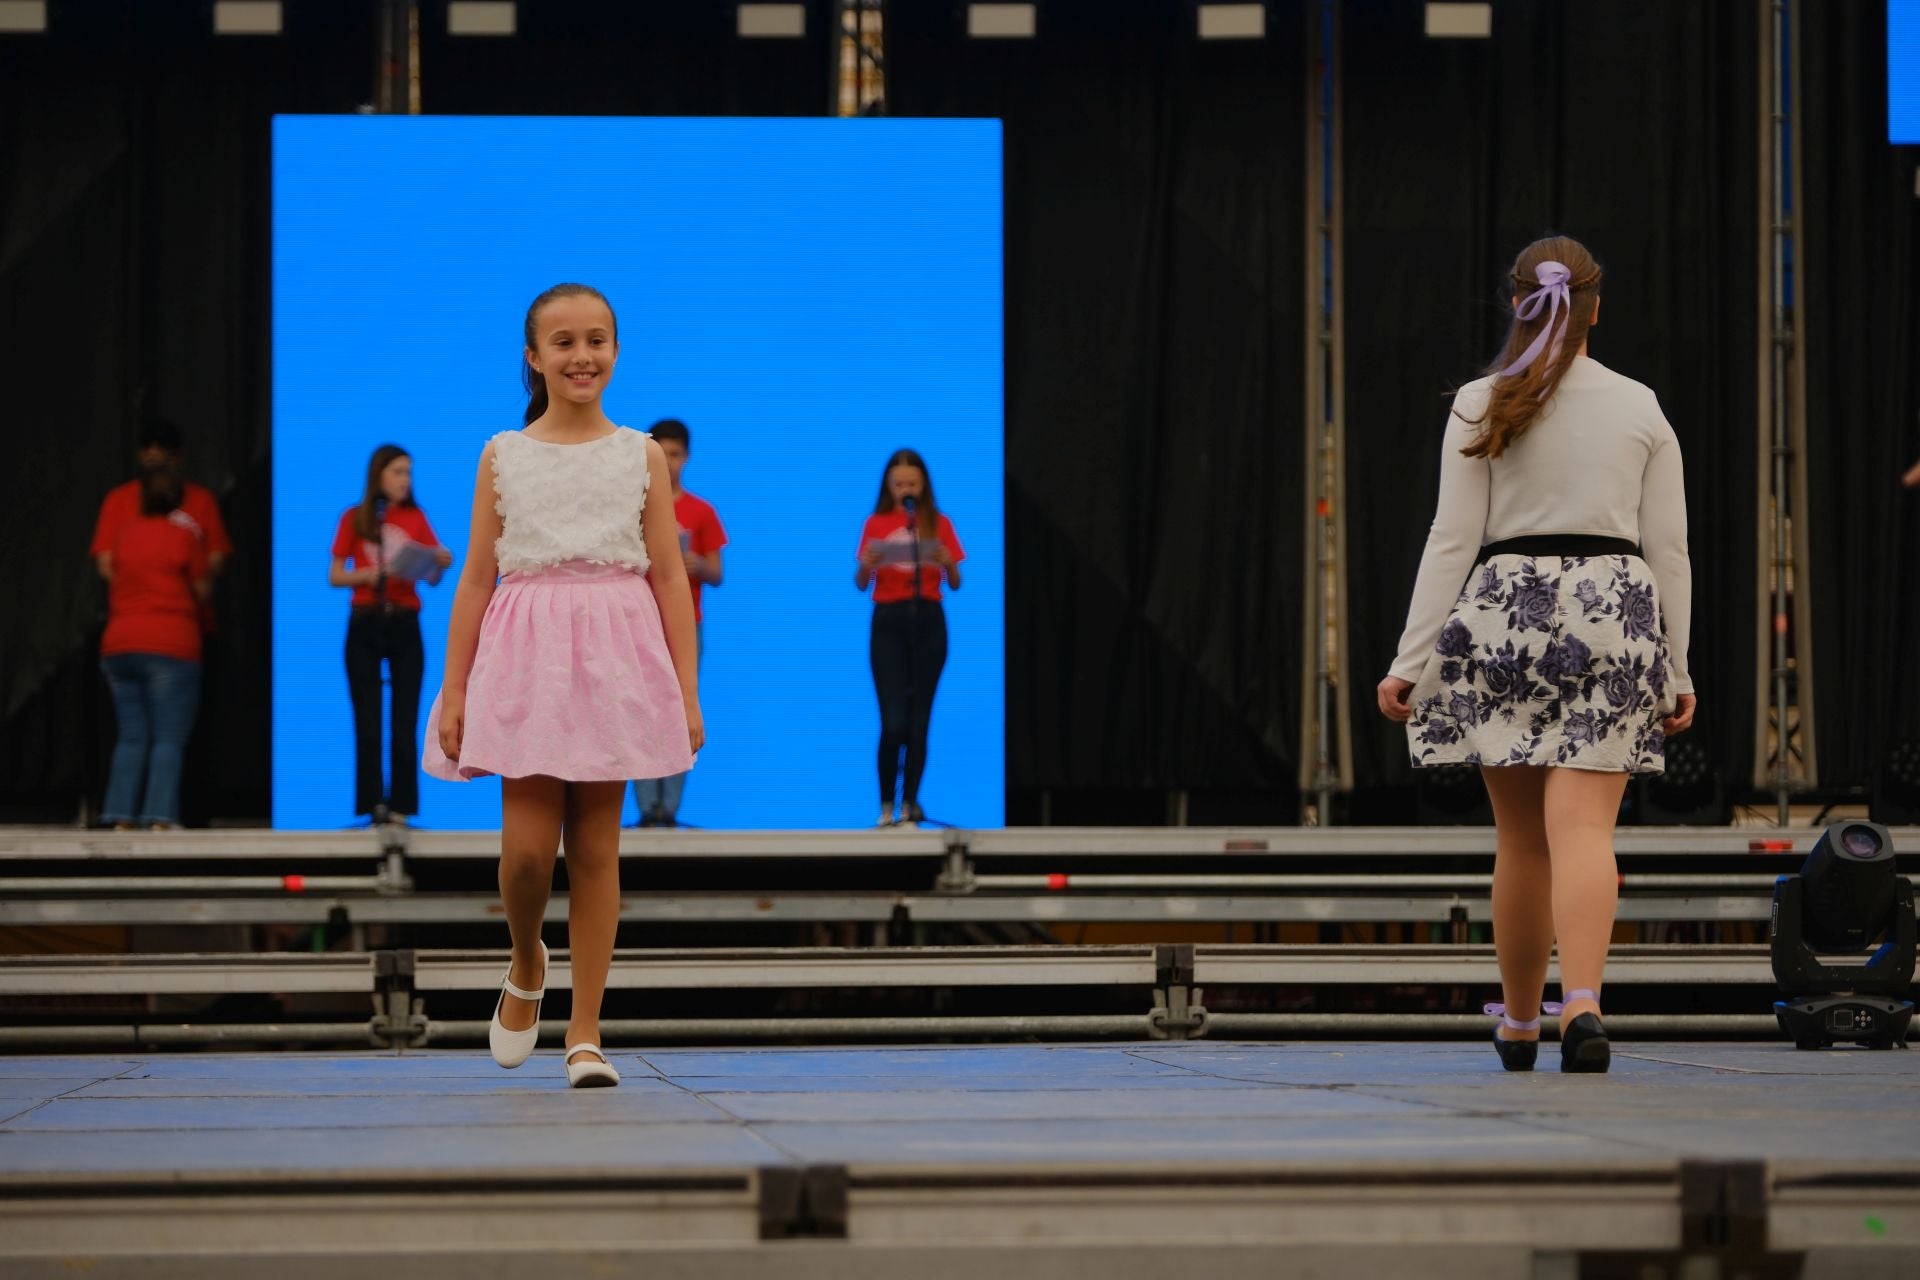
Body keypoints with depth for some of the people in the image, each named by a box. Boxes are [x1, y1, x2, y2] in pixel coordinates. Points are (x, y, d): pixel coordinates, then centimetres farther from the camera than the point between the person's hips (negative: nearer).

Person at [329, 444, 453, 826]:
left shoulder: (416, 518, 8)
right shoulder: (354, 519, 4)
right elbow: (334, 576, 3)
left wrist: (441, 564, -18)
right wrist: (367, 575, -15)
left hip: (404, 625, 1)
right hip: (365, 625, -1)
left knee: (405, 721, -4)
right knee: (367, 720, -1)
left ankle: (400, 805, -3)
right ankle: (371, 804, 2)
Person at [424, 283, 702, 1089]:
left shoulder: (642, 456, 6)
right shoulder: (502, 456, 6)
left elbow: (669, 577, 4)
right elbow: (476, 579, 6)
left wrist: (687, 688, -1)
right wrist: (454, 689, 1)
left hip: (615, 658, 0)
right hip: (526, 658, 0)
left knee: (597, 846, 1)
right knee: (527, 845, -9)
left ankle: (585, 1034, 6)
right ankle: (526, 967, 22)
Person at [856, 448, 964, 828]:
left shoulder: (939, 524, 6)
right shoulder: (876, 525, 4)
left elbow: (955, 584, 5)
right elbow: (861, 584, 2)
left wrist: (948, 563, -16)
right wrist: (867, 564, -19)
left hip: (928, 621, 1)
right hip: (888, 622, -1)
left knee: (919, 718, 2)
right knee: (894, 721, -9)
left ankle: (910, 803, 9)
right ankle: (887, 806, 0)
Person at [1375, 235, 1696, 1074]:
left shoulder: (1480, 407, 1)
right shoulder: (1641, 410, 6)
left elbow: (1453, 541, -3)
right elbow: (1669, 551, 5)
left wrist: (1410, 660, -1)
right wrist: (1677, 671, 11)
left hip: (1505, 613, 0)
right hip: (1613, 621, 0)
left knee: (1521, 839, 11)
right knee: (1582, 828, -8)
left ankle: (1519, 1022, 23)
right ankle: (1582, 1002, -29)